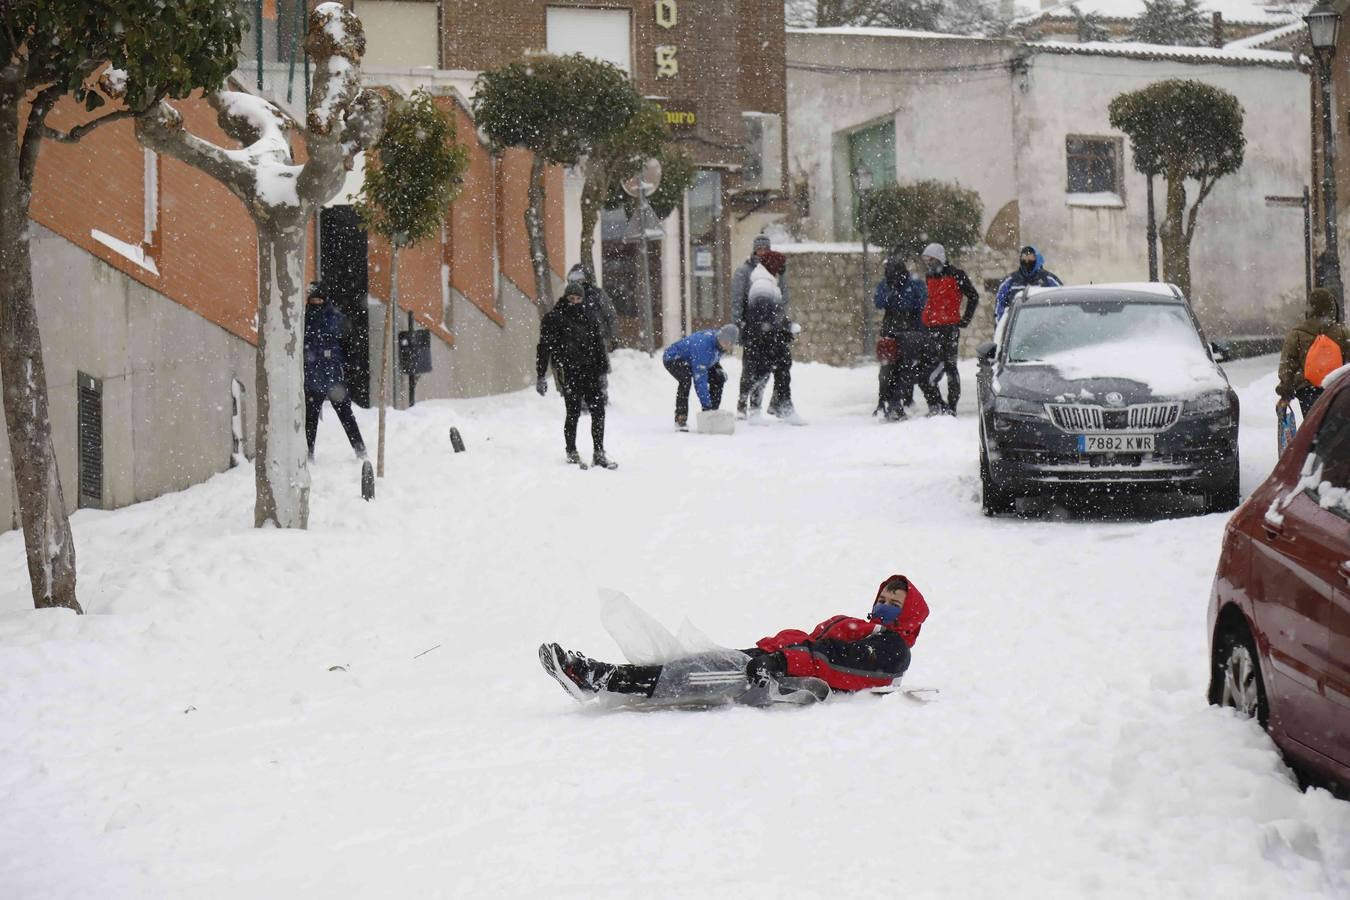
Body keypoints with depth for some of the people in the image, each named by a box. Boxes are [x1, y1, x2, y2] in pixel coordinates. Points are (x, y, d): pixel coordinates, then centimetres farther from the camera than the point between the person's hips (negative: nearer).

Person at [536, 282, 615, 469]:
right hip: (568, 372, -5)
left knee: (598, 411, 2)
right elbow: (544, 347, -3)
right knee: (574, 412, -4)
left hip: (589, 371, 5)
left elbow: (598, 346, 21)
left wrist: (602, 370, 15)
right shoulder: (554, 318, -1)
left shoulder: (588, 319, 15)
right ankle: (572, 454, 8)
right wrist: (541, 376, -7)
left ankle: (598, 453, 10)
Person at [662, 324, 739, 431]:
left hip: (690, 360, 8)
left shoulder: (720, 343, -14)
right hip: (672, 358, -8)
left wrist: (719, 369, -9)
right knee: (686, 378, -36)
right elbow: (700, 378, -40)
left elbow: (713, 360, 11)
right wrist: (706, 404, -40)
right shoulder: (703, 345, -39)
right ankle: (680, 418, -28)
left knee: (718, 378, -1)